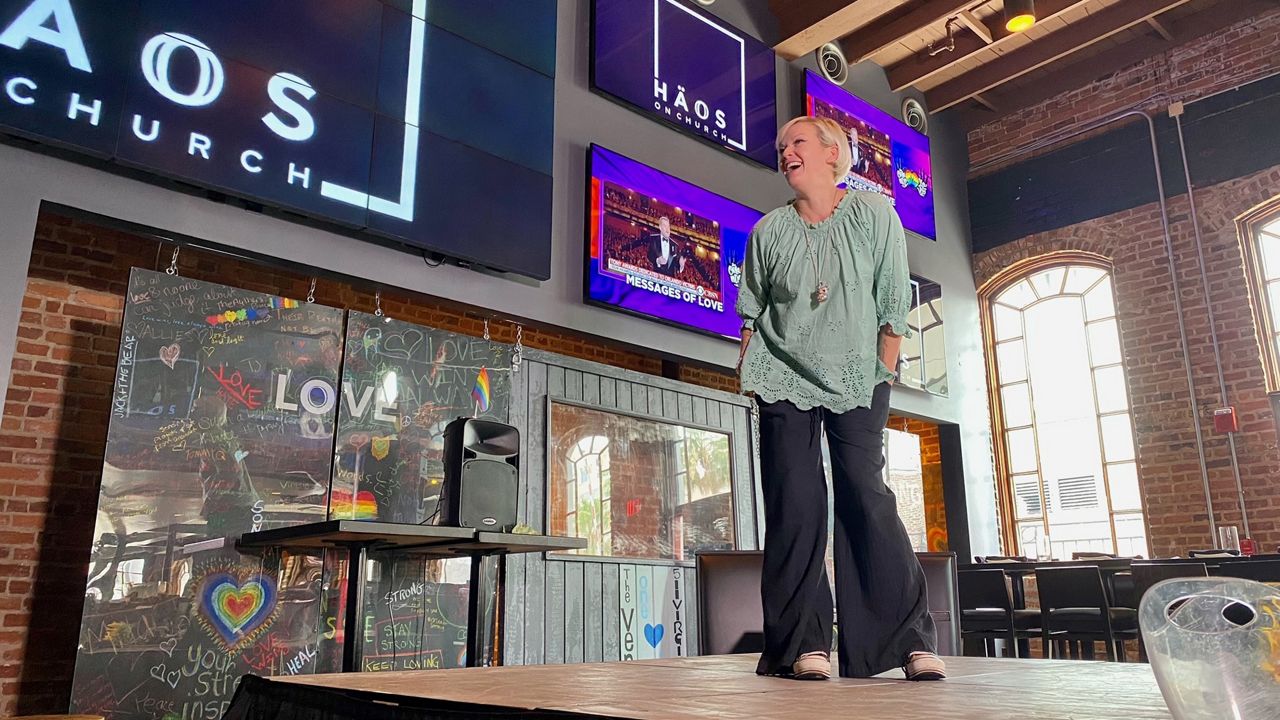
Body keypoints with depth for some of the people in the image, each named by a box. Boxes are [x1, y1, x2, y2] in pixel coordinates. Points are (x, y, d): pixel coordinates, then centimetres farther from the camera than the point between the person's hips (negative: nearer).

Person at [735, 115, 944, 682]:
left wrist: (881, 377, -5)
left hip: (857, 383, -1)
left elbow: (893, 306, -2)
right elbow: (751, 313, 9)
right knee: (794, 504, -5)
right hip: (785, 381, 2)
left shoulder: (875, 216, -2)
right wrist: (748, 375, 2)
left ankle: (908, 640, 1)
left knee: (866, 497, -9)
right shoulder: (769, 230, 3)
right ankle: (803, 645, 1)